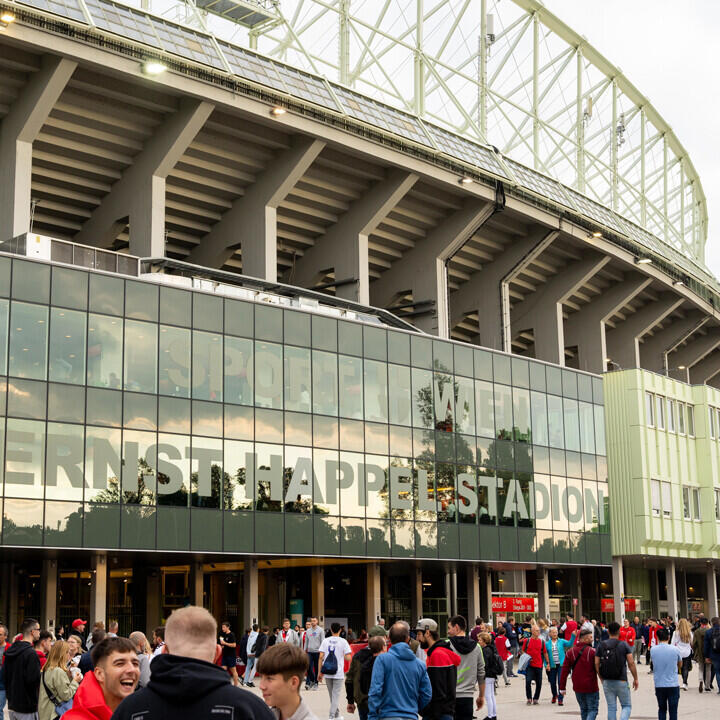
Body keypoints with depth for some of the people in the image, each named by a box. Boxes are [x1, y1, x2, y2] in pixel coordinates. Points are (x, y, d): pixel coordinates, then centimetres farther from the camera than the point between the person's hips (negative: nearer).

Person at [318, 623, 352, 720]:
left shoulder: (325, 641, 2)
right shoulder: (343, 641, -5)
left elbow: (321, 657, -2)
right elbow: (348, 658, -9)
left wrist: (320, 672, 3)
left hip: (327, 673, 3)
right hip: (338, 673, -3)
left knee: (332, 694, 17)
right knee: (336, 695, 2)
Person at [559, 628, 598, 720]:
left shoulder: (570, 652, 1)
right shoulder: (592, 652, -13)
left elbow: (564, 671, 0)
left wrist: (562, 687, 4)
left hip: (577, 687, 5)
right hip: (591, 687, -5)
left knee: (583, 709, 19)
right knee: (592, 709, 2)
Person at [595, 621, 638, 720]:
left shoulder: (601, 645, 2)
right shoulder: (624, 645, -5)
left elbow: (596, 664, 0)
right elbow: (631, 663, -9)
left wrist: (602, 678, 12)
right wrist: (635, 679, 0)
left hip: (607, 682, 3)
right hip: (621, 681, -3)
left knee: (611, 708, 11)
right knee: (627, 706, 9)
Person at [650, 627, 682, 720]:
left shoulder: (653, 650, -6)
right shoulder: (675, 649, -9)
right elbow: (680, 664, 7)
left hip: (659, 685, 2)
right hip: (673, 685, -2)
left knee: (662, 709, 15)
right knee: (673, 711, 6)